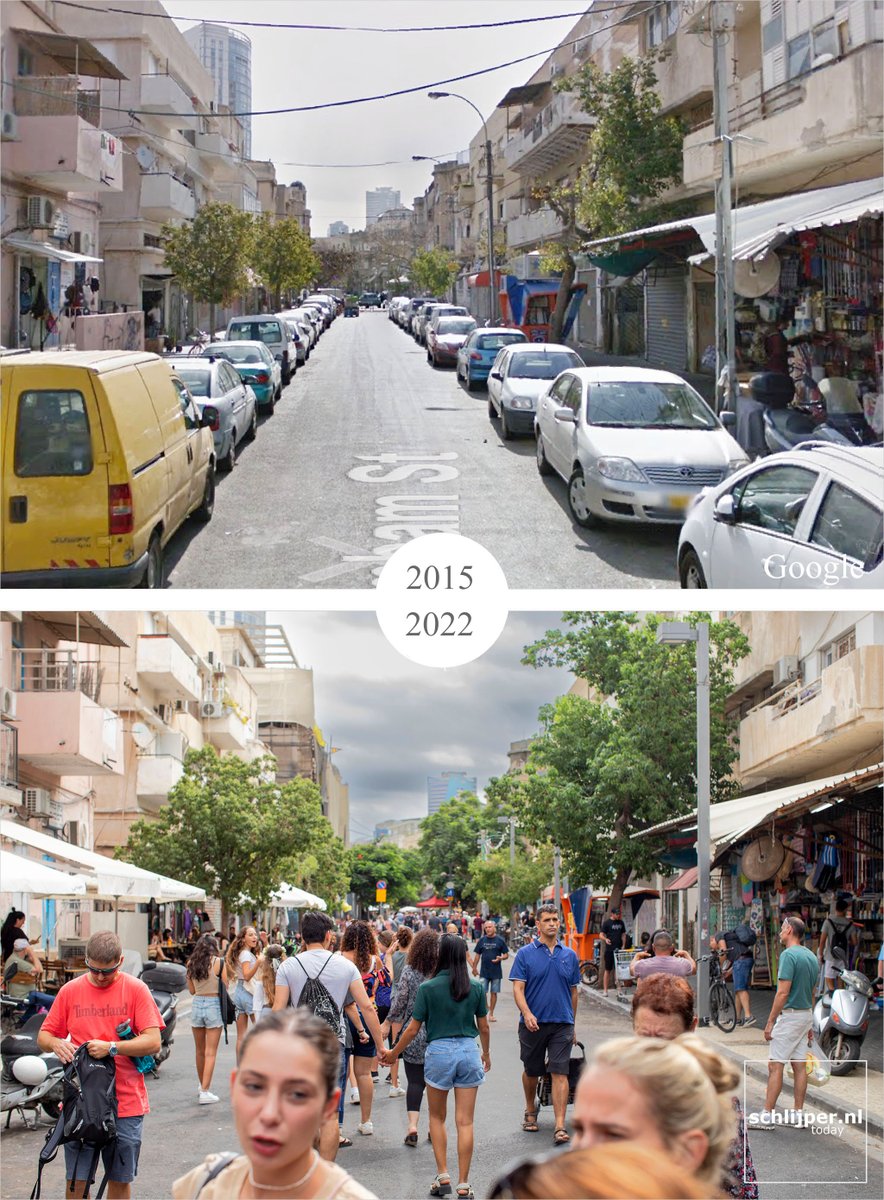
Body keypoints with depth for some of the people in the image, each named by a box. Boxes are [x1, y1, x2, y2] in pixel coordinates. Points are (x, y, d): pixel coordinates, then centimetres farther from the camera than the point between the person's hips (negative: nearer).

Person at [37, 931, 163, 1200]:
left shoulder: (136, 989, -1)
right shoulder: (70, 991, 5)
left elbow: (153, 1042, -8)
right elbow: (43, 1036, 10)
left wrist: (111, 1048, -21)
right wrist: (56, 1044, -13)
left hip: (125, 1103, -1)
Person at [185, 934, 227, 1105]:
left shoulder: (191, 964, 2)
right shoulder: (219, 962, -10)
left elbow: (191, 990, 10)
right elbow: (225, 988, -6)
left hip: (197, 1005, 4)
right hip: (214, 1005, -4)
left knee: (200, 1051, 18)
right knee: (210, 1052, -2)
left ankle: (203, 1086, 30)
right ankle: (205, 1091, -7)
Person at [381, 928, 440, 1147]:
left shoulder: (408, 973, -6)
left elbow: (398, 1009, -5)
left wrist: (395, 1043, 4)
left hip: (413, 1038, -1)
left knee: (415, 1081, 4)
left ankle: (412, 1125, -9)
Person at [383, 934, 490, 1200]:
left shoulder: (428, 988, -7)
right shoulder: (476, 988, 0)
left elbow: (413, 1029, -4)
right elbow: (483, 1027, 9)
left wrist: (393, 1054, 11)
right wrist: (486, 1054, 27)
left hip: (438, 1051, -2)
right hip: (469, 1051, 2)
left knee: (437, 1118, 17)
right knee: (465, 1122, 3)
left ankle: (443, 1177, 12)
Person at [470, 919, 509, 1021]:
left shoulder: (500, 940, -1)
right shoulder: (482, 940, 4)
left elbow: (506, 954, 2)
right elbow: (477, 955, 10)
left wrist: (500, 958, -19)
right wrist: (474, 968, 8)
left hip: (496, 971, -1)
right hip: (484, 971, 1)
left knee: (494, 993, 6)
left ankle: (491, 1014, 15)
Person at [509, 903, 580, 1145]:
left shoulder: (569, 956, 7)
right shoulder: (525, 954, -2)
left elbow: (573, 991, 15)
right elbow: (518, 988, -7)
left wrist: (572, 1024, 17)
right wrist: (527, 1014, -23)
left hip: (561, 1024, 1)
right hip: (533, 1023, -1)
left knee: (560, 1074, -9)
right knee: (531, 1071, 15)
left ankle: (560, 1127, -12)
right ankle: (530, 1112, 39)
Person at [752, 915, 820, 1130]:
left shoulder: (789, 955, -16)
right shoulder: (811, 956, 11)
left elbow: (783, 992, -21)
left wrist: (770, 1021, -16)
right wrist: (809, 1025, 22)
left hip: (789, 1015, -9)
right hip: (806, 1014, 9)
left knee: (775, 1065, -6)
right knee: (799, 1065, 10)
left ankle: (767, 1114, -6)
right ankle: (798, 1113, 13)